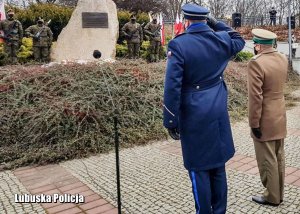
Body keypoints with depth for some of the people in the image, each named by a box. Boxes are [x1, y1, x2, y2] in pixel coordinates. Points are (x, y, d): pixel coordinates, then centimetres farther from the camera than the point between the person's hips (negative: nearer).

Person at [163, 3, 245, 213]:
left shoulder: (178, 45, -12)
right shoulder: (221, 40, 2)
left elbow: (172, 87, -16)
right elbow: (239, 40, 28)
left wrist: (171, 121, -9)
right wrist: (216, 23, 20)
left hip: (194, 118, -5)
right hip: (219, 114, 5)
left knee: (199, 170, 7)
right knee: (218, 167, 16)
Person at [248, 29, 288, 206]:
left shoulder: (256, 62, -21)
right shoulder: (283, 59, 3)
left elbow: (255, 96, -23)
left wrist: (254, 123, -16)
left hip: (265, 119, -8)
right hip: (280, 116, 8)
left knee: (267, 160, 5)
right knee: (278, 157, 17)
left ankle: (272, 197, 18)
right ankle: (279, 193, 30)